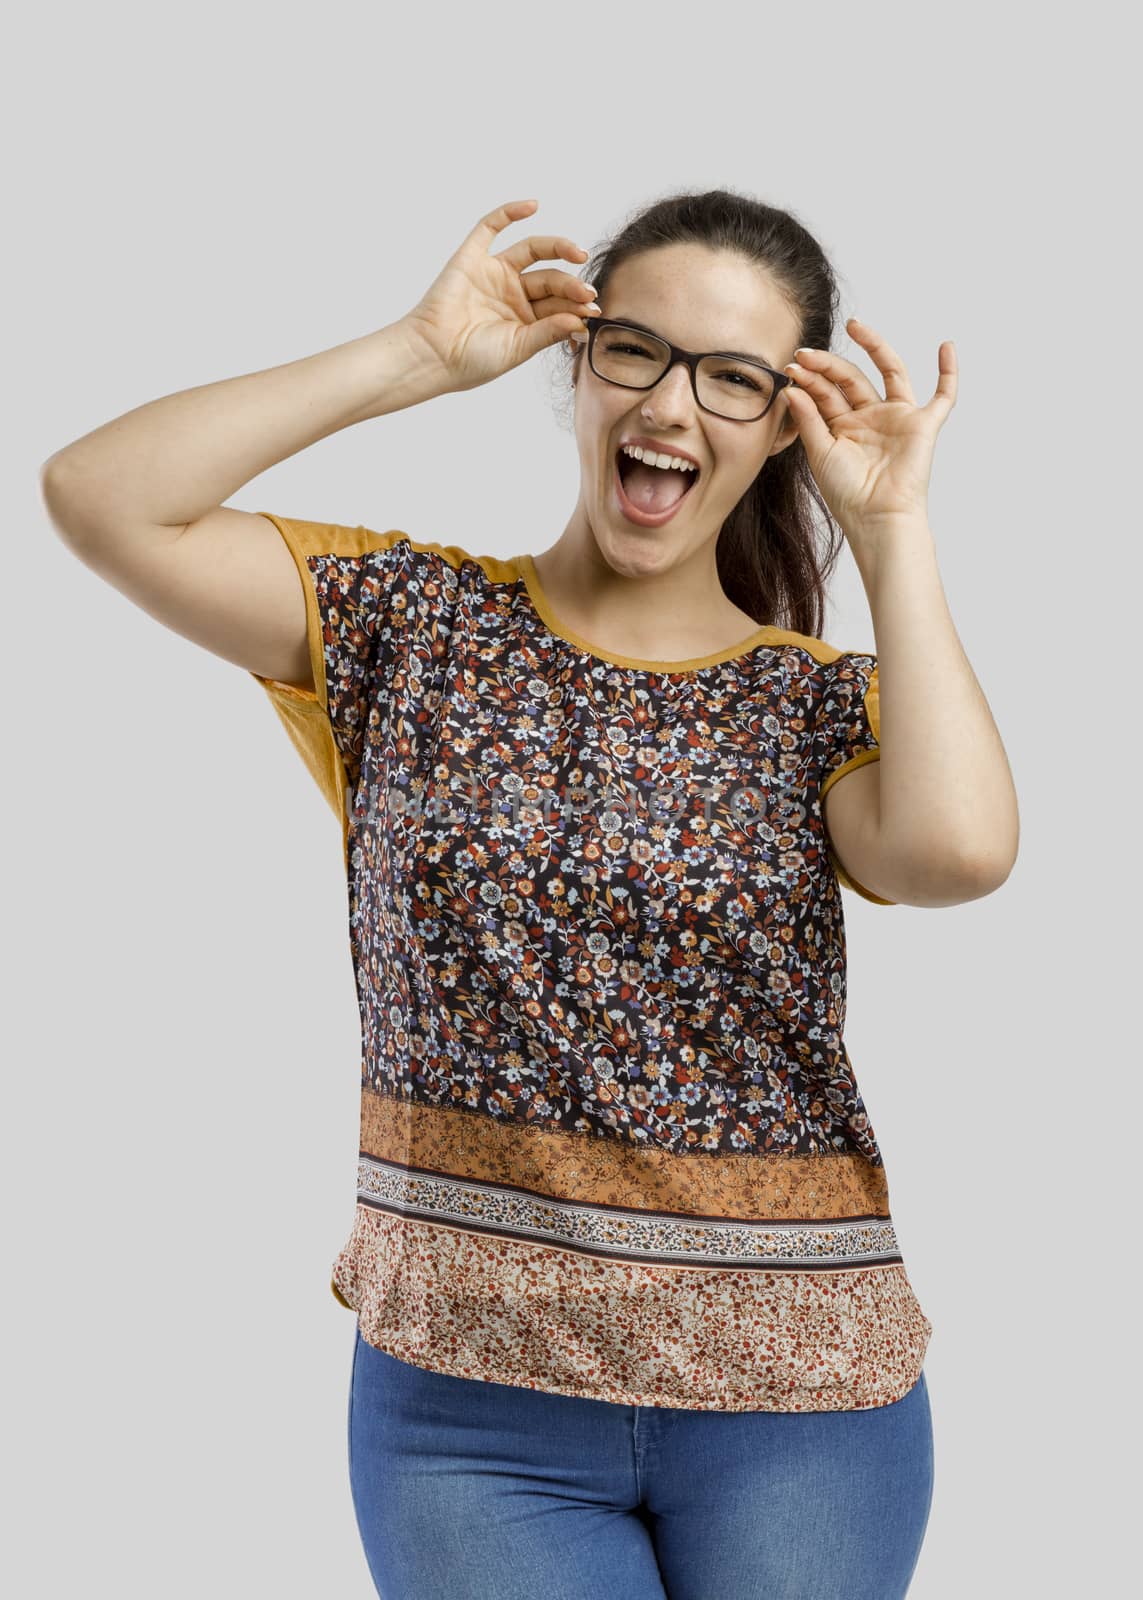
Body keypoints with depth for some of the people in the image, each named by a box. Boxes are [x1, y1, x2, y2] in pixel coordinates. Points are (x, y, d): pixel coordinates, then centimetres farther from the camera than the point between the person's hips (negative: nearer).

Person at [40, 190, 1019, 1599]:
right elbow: (99, 497, -9)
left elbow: (958, 848, -21)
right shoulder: (420, 625, 3)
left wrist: (891, 527, -9)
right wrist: (422, 353, -8)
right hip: (466, 1388, -1)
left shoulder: (826, 705, 3)